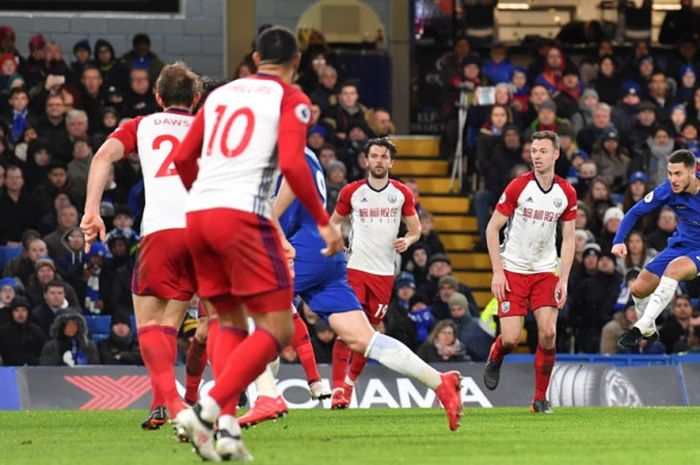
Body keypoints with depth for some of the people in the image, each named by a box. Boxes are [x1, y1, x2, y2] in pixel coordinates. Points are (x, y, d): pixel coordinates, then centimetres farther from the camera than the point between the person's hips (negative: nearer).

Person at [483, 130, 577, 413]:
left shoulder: (566, 193, -1)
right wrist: (497, 272, -11)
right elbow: (492, 228, -5)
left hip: (545, 271, 2)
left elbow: (568, 240, 7)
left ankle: (540, 398, 3)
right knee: (510, 339, -10)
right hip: (513, 271, -2)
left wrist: (563, 280, -2)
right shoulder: (518, 187, -11)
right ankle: (494, 359, 28)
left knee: (548, 332, -12)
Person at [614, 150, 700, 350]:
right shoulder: (668, 190, -14)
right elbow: (635, 212, -5)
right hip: (680, 244, 5)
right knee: (639, 288, -2)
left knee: (674, 267, -36)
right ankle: (649, 331, 29)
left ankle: (641, 326, -35)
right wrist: (619, 240, -19)